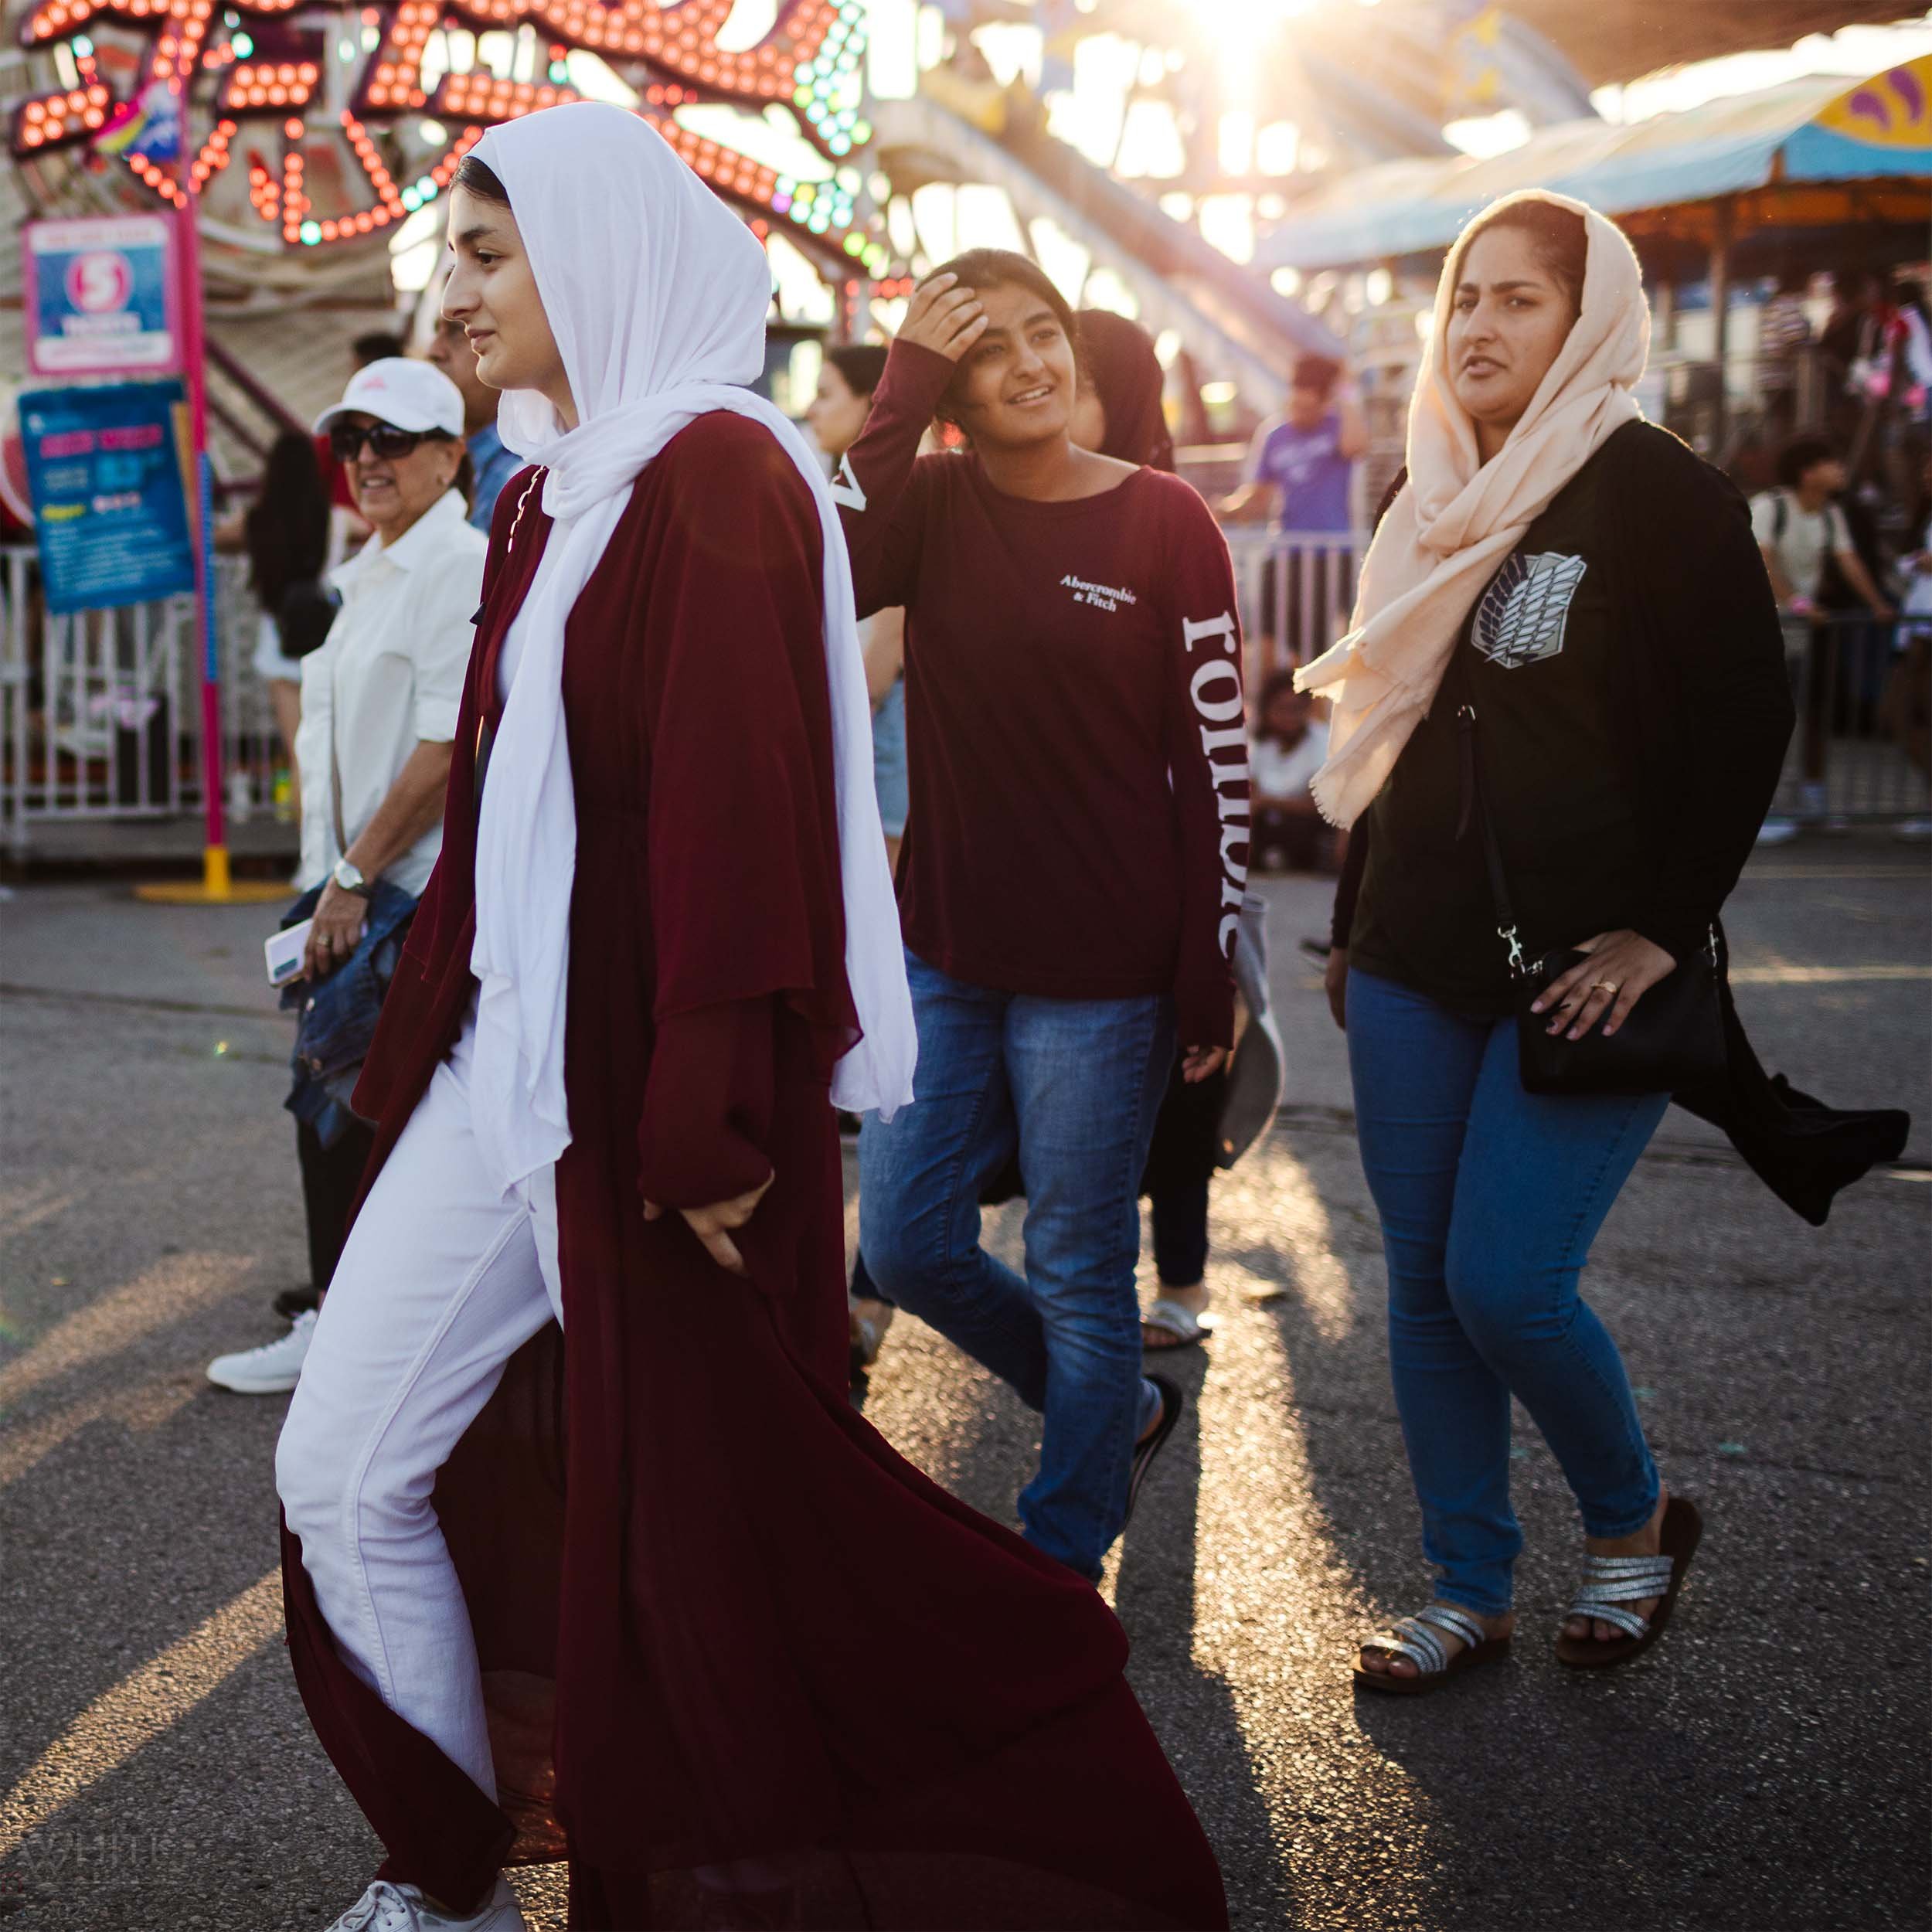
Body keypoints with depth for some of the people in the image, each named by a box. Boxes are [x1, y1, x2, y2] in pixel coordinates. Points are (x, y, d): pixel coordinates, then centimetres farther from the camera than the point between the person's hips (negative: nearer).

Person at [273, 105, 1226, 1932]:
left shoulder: (721, 476, -13)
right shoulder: (548, 493, 13)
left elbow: (742, 808, -20)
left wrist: (711, 1124, -24)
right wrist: (411, 1053, 17)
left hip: (652, 1095, -9)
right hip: (505, 1062, 9)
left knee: (700, 1542, 1)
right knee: (342, 1475, 10)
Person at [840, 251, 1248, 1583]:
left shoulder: (1165, 524, -6)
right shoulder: (931, 505, 2)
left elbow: (1216, 761, -6)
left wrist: (1211, 973, -8)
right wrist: (901, 396, -17)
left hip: (1101, 971, -4)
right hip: (941, 949, 5)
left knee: (1079, 1273, 5)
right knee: (906, 1245, 11)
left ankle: (1064, 1569, 22)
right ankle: (1123, 1412, 34)